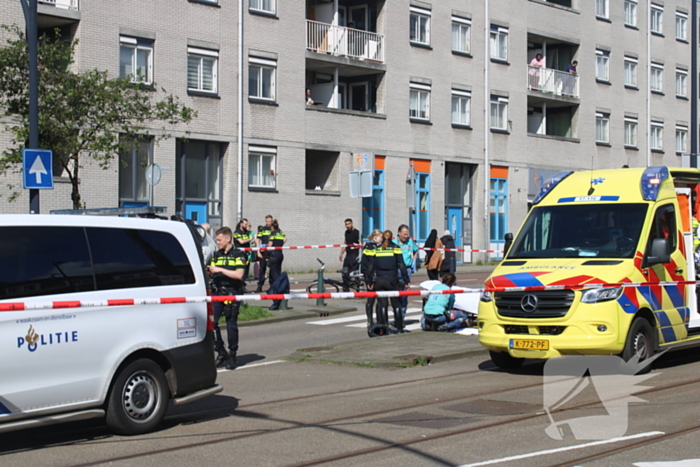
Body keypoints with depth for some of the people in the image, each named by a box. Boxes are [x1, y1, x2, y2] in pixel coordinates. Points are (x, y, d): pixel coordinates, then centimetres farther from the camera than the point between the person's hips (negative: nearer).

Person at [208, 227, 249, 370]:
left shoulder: (238, 255, -2)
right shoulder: (216, 255, 15)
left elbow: (239, 274, -15)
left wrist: (220, 269, -17)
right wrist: (208, 271, -4)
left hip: (232, 292, -5)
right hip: (217, 292, 5)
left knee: (231, 324, -1)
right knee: (211, 321, -6)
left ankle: (232, 355, 10)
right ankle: (221, 352, 8)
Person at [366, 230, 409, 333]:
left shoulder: (376, 249, 6)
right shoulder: (395, 248, 2)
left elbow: (371, 266, 4)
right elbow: (402, 265, -3)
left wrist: (369, 282, 9)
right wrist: (406, 281, -1)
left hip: (379, 280, 1)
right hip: (392, 280, -1)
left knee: (382, 304, 4)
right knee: (396, 304, 8)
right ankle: (399, 327, 7)